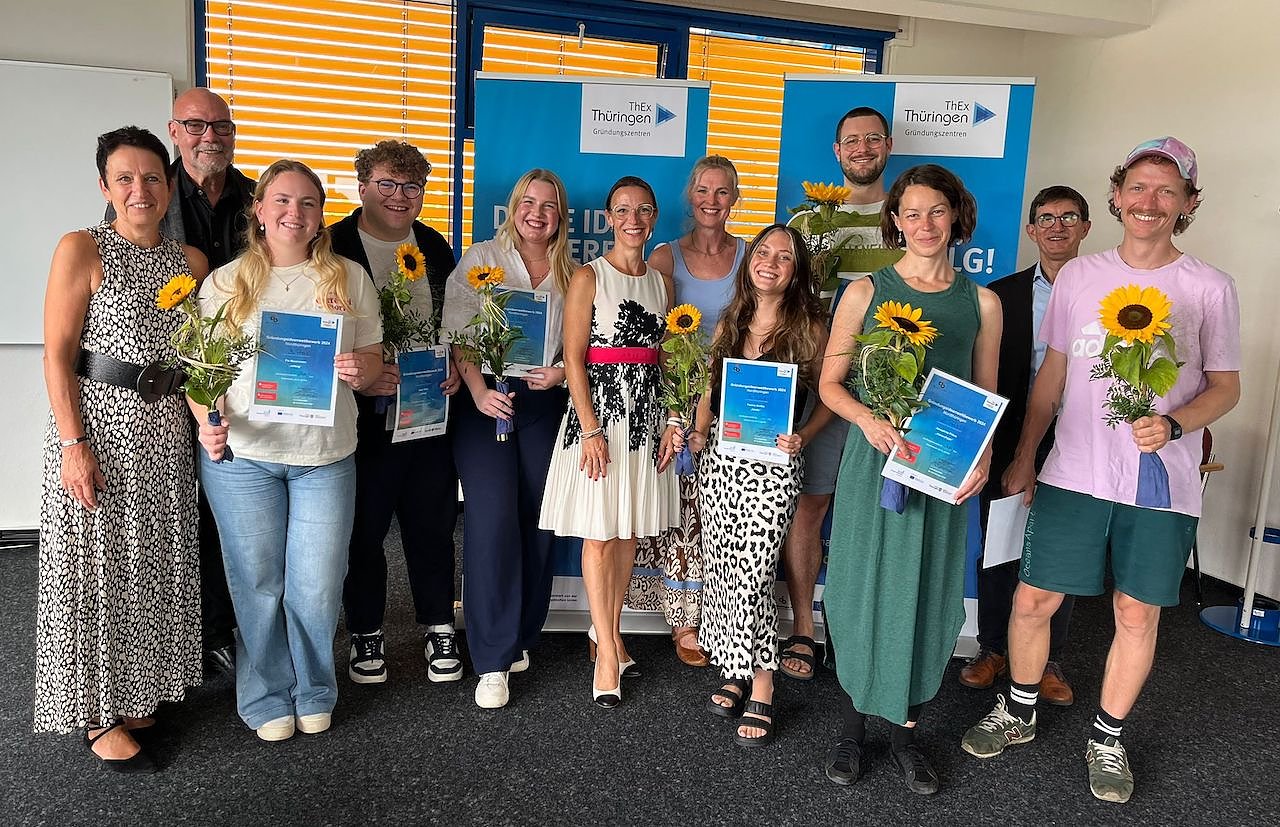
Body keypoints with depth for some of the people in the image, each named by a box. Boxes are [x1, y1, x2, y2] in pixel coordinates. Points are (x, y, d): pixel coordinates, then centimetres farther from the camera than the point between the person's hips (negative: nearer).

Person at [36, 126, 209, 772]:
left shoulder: (191, 262, 8)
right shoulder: (81, 250, -6)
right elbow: (57, 357, -10)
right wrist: (73, 444, -17)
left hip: (164, 431, 5)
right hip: (95, 427, -5)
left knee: (154, 565, 14)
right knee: (96, 569, 4)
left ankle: (134, 692, 33)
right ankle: (98, 716, 20)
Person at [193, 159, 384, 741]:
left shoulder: (349, 279, 6)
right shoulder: (224, 282, 4)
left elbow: (373, 361, 8)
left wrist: (359, 369, -15)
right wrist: (209, 422, -14)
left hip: (326, 457, 1)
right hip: (241, 456, 0)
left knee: (318, 587, 5)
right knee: (257, 583, 9)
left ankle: (313, 691, 29)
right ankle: (266, 698, 29)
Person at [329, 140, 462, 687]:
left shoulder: (437, 249, 11)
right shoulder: (333, 248, -5)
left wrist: (455, 370, -2)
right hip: (362, 416, -3)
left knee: (432, 525, 11)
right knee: (363, 530, 8)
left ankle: (438, 627, 28)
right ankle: (366, 633, 27)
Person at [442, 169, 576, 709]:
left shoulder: (571, 274, 12)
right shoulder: (481, 259, 3)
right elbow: (456, 334, -5)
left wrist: (562, 373, -9)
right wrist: (479, 390, -18)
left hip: (545, 405, 3)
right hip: (486, 400, -3)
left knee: (537, 522, 5)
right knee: (493, 521, -10)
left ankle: (520, 638, 22)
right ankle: (493, 660, -2)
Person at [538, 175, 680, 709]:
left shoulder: (661, 281, 11)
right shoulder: (588, 277, -4)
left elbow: (667, 357, 12)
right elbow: (573, 358, -9)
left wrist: (671, 422, 4)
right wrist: (591, 428, -16)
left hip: (648, 412, 5)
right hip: (598, 408, -5)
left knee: (631, 530, 10)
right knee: (599, 534, -2)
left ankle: (608, 630, 26)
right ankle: (608, 652, 7)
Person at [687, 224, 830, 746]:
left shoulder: (809, 326, -2)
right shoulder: (731, 322, 11)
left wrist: (802, 436, -13)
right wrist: (698, 431, 2)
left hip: (773, 465, -5)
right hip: (720, 458, 5)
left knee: (751, 577, -8)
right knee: (721, 571, 8)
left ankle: (760, 692, 9)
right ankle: (736, 673, 24)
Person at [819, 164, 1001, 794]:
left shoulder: (982, 303, 6)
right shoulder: (866, 292, 0)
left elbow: (986, 395, 11)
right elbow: (830, 383, 2)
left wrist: (983, 455, -7)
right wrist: (869, 421, -17)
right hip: (874, 462, -2)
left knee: (928, 598, 8)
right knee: (863, 591, 5)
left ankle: (906, 734, 26)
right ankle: (852, 727, 23)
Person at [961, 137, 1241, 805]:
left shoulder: (1209, 289, 0)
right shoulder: (1078, 276, 5)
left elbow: (1225, 387, 4)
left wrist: (1172, 425, -16)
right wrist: (1023, 457, 9)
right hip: (1074, 472, 1)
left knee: (1136, 614, 7)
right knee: (1032, 599, 3)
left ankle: (1106, 739, 28)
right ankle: (1018, 713, 27)